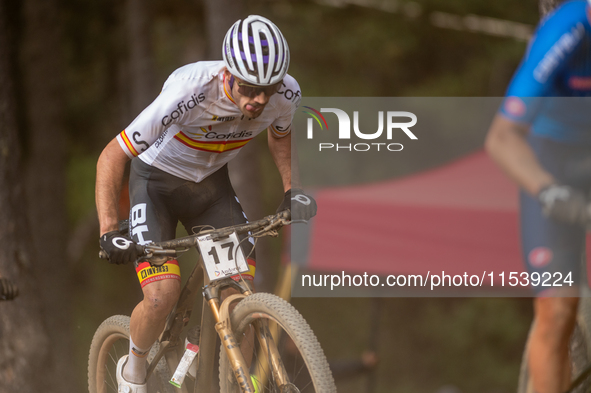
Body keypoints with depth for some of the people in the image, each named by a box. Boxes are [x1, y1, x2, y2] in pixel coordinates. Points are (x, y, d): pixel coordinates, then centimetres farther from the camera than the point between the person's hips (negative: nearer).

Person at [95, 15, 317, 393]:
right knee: (163, 294, -21)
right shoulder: (189, 92, -37)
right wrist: (108, 232, -35)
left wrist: (292, 188, -7)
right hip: (157, 180, -4)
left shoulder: (287, 94, -22)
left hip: (211, 182, 4)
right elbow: (111, 157, -28)